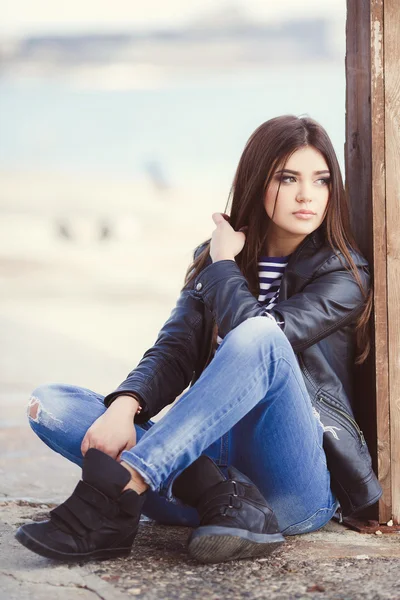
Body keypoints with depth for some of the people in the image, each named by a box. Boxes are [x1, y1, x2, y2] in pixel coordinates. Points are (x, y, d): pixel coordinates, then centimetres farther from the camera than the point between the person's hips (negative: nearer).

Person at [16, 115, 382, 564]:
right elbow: (174, 351, 2)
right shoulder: (212, 260, 15)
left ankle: (116, 495, -37)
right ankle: (218, 494, -30)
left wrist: (224, 261, -1)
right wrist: (125, 406, -18)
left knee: (260, 338, -33)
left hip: (298, 489, -4)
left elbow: (258, 336, -17)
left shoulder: (343, 276, 1)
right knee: (49, 404, -11)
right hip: (215, 456, 5)